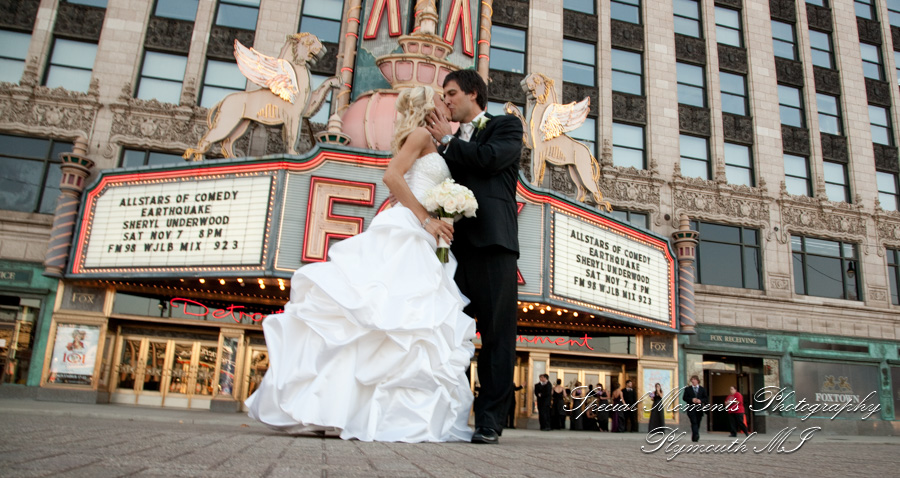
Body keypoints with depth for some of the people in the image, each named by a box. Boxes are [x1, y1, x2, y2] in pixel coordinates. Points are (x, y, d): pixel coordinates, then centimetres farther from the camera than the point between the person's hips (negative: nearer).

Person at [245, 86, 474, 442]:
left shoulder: (429, 145, 28)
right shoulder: (421, 134, 1)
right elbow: (392, 176, -13)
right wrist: (425, 219, -15)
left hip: (416, 241, 9)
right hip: (403, 234, -9)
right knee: (398, 315, -15)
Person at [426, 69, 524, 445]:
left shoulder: (506, 126, 11)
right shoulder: (454, 143, 28)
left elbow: (490, 158, -9)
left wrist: (446, 140, 3)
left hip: (491, 243, -6)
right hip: (456, 244, 6)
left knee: (496, 335, -5)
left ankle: (489, 421, -2)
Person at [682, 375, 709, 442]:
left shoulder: (702, 389, 13)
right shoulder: (687, 389, 9)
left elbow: (706, 398, 8)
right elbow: (684, 398, 3)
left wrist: (700, 400, -11)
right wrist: (691, 399, -13)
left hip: (699, 409, 2)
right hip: (691, 408, -2)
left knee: (697, 423, 5)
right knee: (694, 422, -19)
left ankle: (694, 437, 16)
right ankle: (696, 435, -30)